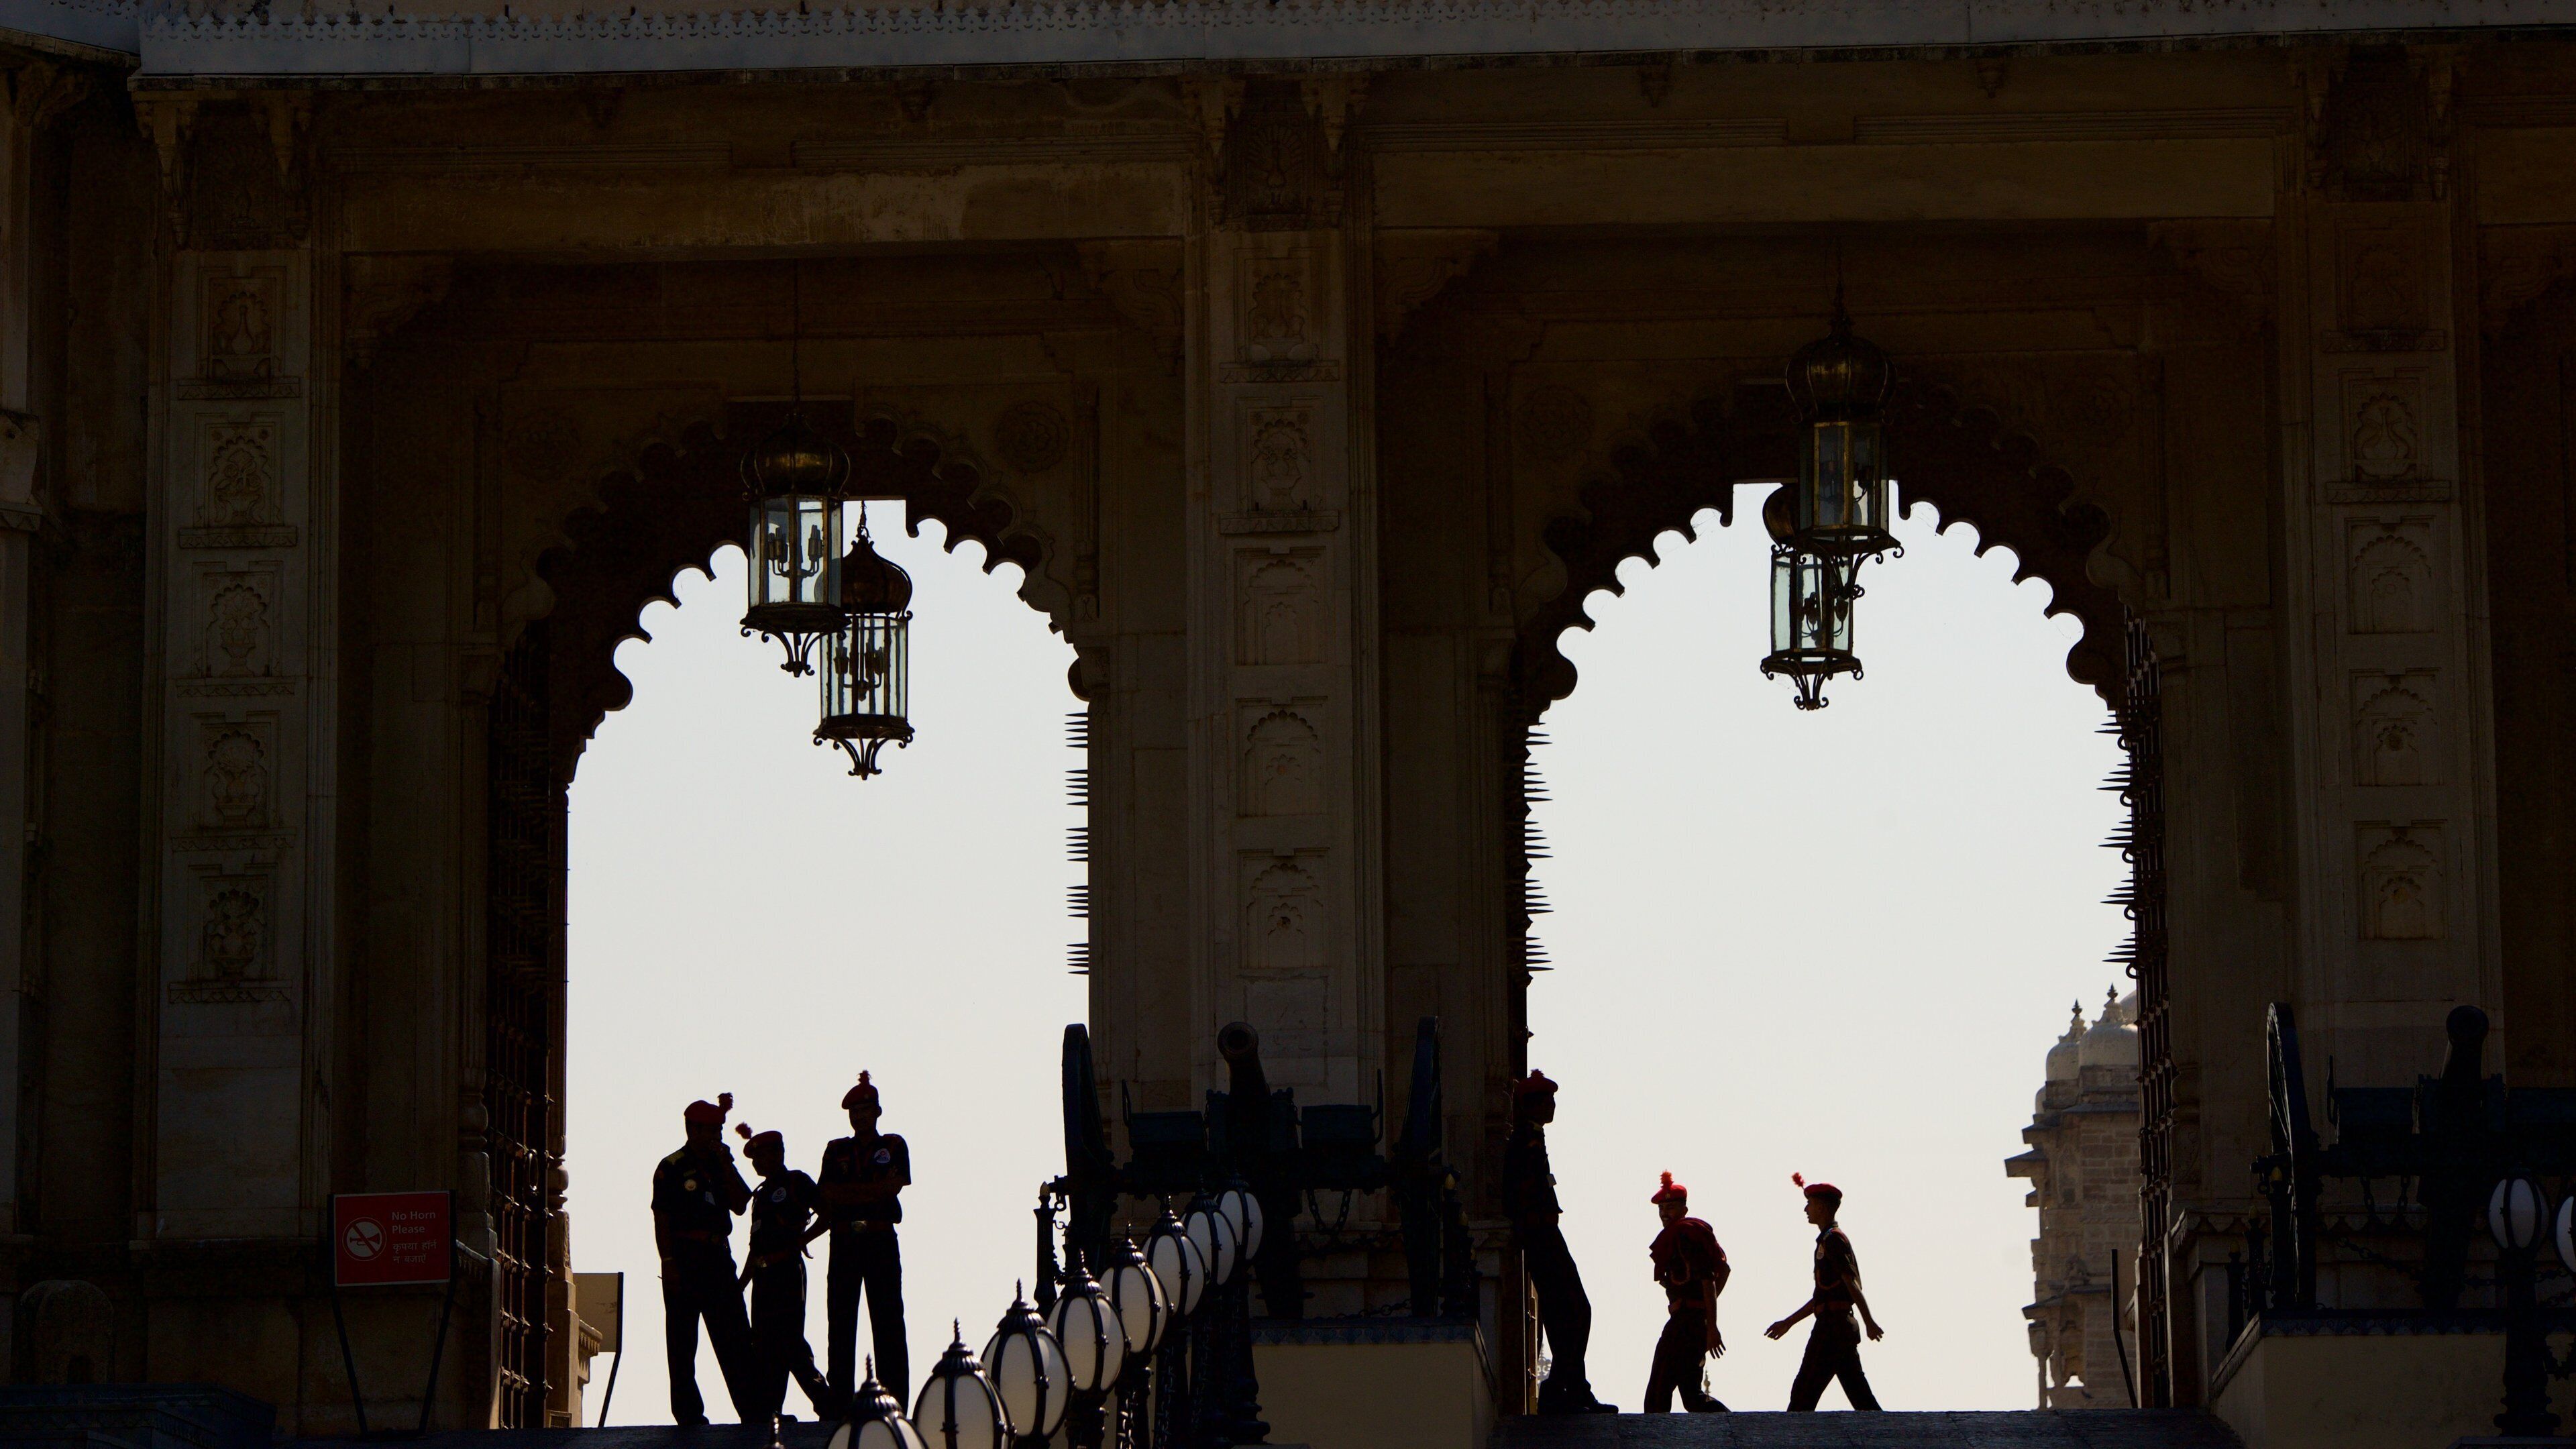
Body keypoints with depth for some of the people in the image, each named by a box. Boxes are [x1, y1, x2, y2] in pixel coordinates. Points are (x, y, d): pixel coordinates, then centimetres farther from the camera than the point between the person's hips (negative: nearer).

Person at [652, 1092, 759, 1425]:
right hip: (684, 1258, -5)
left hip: (718, 1257, 5)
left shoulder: (720, 1165, 16)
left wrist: (726, 1166, -1)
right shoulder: (672, 1167, -1)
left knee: (736, 1338, 2)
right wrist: (668, 1262, -14)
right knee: (682, 1341, -2)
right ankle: (689, 1414, 0)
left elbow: (740, 1205, 6)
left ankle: (752, 1410, 0)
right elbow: (661, 1219, -6)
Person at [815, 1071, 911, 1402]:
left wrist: (848, 1192, -6)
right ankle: (840, 1399, 2)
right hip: (844, 1244, 3)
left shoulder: (893, 1146, 8)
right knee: (840, 1322, 1)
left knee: (888, 1322, -5)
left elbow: (894, 1186, -7)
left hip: (881, 1242, -3)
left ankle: (895, 1398, -7)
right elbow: (828, 1196, 9)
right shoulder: (836, 1151, 15)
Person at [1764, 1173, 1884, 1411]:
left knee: (1803, 1394, -7)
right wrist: (1789, 1322, 29)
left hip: (1832, 1327, -10)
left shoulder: (1833, 1240, -9)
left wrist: (1869, 1323, -24)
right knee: (1860, 1394, 7)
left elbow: (1852, 1284, -17)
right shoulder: (1829, 1239, 21)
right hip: (1845, 1327, 10)